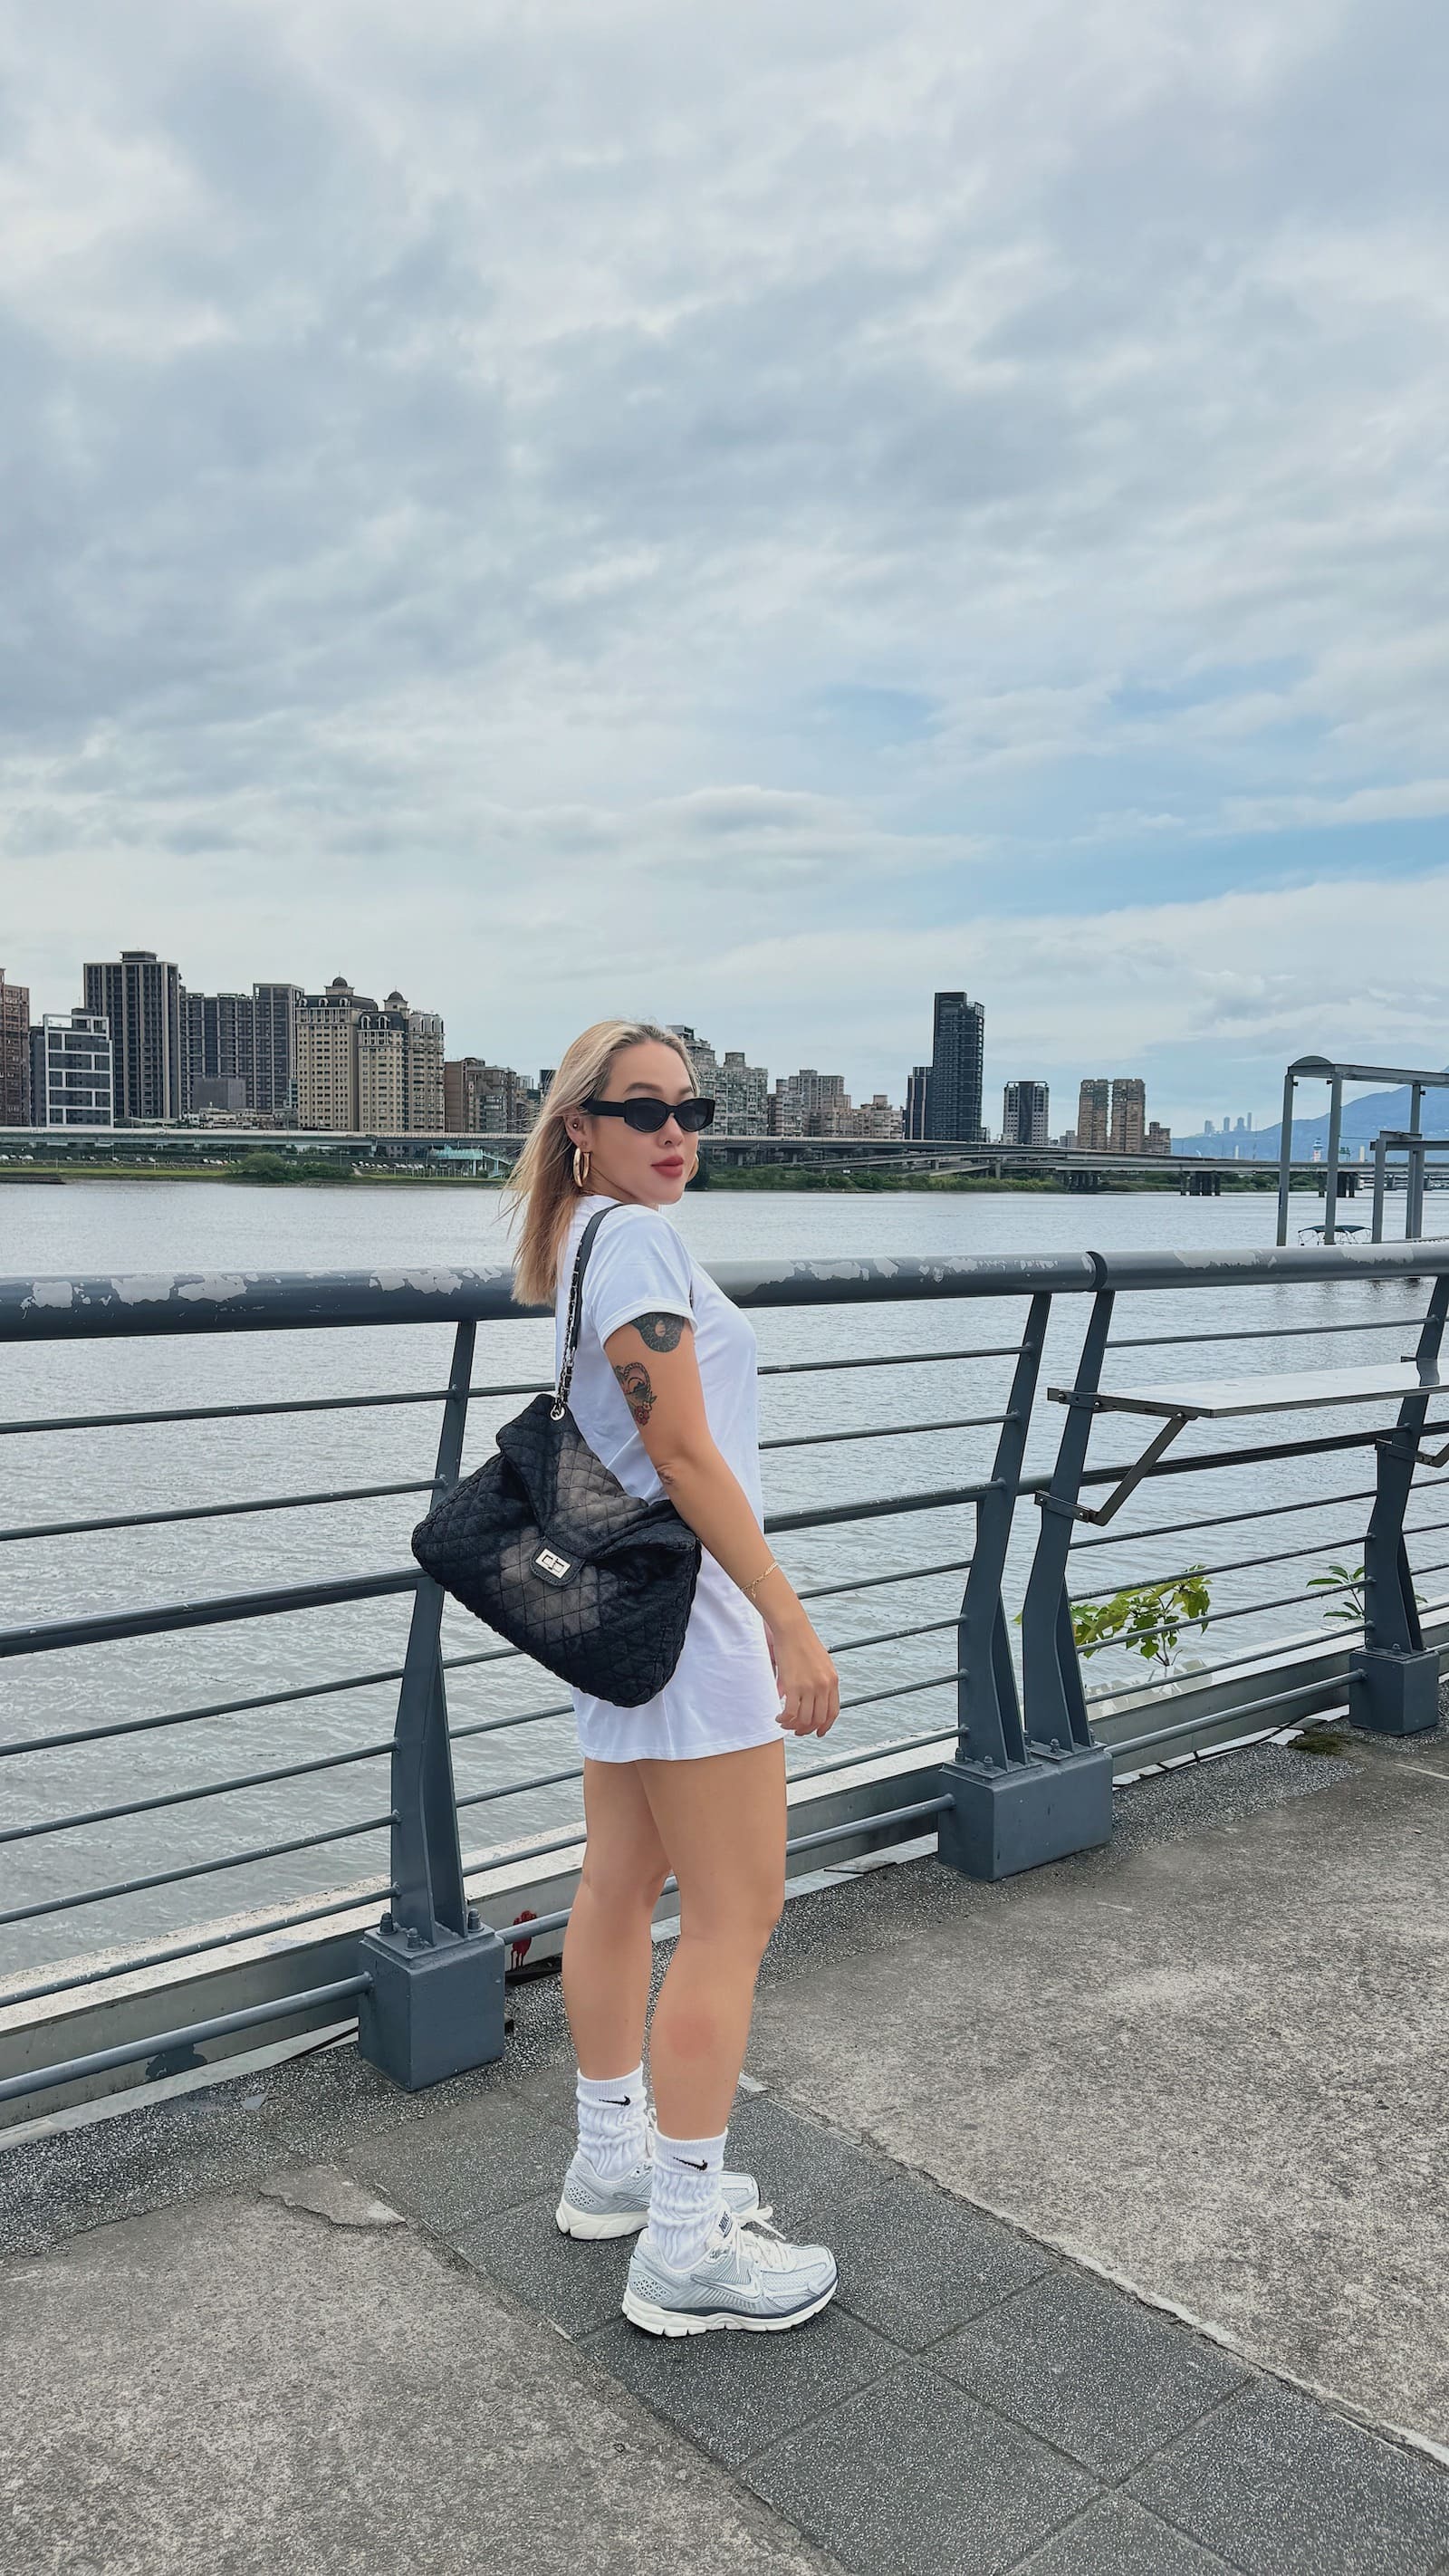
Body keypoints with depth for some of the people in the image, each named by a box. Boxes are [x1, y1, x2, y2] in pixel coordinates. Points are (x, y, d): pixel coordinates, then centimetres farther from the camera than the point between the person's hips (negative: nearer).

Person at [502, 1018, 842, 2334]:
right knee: (735, 1915, -1)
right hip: (680, 1595, -10)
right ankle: (687, 2249, 8)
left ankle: (615, 2162, 32)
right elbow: (683, 1451, -23)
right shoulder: (639, 1239, -18)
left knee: (622, 1884, 17)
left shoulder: (583, 1239, 13)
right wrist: (791, 1621, -22)